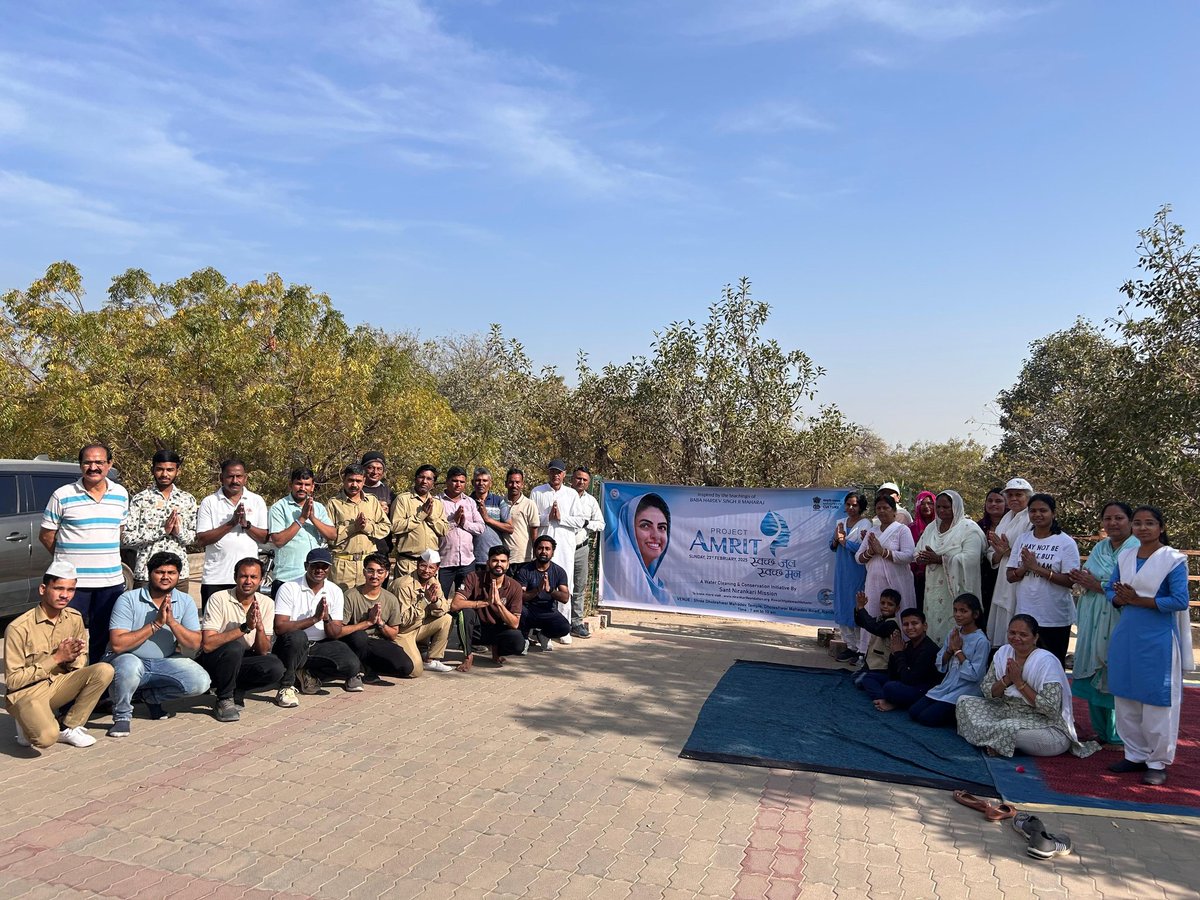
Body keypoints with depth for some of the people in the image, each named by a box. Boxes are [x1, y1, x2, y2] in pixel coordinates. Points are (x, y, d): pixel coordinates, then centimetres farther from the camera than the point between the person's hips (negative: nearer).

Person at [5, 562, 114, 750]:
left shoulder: (74, 618, -2)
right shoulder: (18, 628, -18)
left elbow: (82, 662, 7)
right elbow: (13, 680, -15)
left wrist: (72, 659, -18)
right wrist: (56, 658, -22)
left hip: (57, 684, 5)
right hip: (25, 693, -5)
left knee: (104, 670, -22)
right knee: (47, 737, -33)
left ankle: (69, 728, -6)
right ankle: (27, 722, 4)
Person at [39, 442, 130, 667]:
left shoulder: (120, 494, 6)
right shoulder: (62, 496, -4)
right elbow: (46, 535, 3)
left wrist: (108, 560, 10)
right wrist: (68, 559, 3)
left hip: (111, 581, 3)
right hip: (73, 581, -3)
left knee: (103, 640, 13)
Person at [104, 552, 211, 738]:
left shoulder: (185, 602, -2)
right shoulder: (129, 599, -13)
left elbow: (195, 644, -9)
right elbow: (117, 644, -22)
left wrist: (172, 622, -23)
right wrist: (156, 624, -26)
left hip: (165, 662, 4)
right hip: (130, 659, -4)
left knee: (201, 682, -18)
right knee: (130, 666, -38)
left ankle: (151, 696, 11)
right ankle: (122, 716, -10)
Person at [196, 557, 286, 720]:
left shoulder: (266, 604, -5)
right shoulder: (219, 599, -16)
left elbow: (263, 652, -8)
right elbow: (207, 644, -27)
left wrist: (259, 627, -28)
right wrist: (245, 628, -33)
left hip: (239, 663, 4)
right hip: (210, 662, -3)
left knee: (275, 668, -24)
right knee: (234, 647, -35)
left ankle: (235, 692, 0)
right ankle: (224, 700, -13)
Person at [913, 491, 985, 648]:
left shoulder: (968, 528, -4)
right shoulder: (931, 528, 16)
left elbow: (971, 558, -17)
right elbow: (917, 554, 12)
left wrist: (940, 559, -20)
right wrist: (924, 558, -12)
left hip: (956, 590, -6)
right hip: (934, 590, 6)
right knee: (934, 623, 6)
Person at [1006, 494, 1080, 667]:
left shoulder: (1066, 542, -6)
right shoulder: (1022, 540, 6)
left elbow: (1070, 580, -13)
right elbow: (1010, 577, 5)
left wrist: (1037, 567, -20)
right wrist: (1024, 568, -15)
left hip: (1055, 619, -3)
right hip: (1025, 615, 4)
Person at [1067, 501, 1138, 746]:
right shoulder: (1099, 548, 13)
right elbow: (1084, 582, 15)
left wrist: (1099, 585, -15)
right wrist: (1083, 581, -7)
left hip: (1119, 623, -7)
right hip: (1094, 623, 7)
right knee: (1094, 677, 12)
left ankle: (1117, 736, 14)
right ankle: (1100, 731, 26)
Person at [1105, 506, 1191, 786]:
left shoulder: (1173, 559, -8)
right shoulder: (1125, 557, 8)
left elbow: (1180, 601, -14)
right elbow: (1110, 589, 13)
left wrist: (1138, 600, -15)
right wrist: (1120, 598, -9)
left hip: (1158, 640, -6)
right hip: (1126, 636, 6)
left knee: (1156, 701, 2)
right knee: (1126, 699, 12)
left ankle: (1157, 762, 16)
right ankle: (1135, 755, 25)